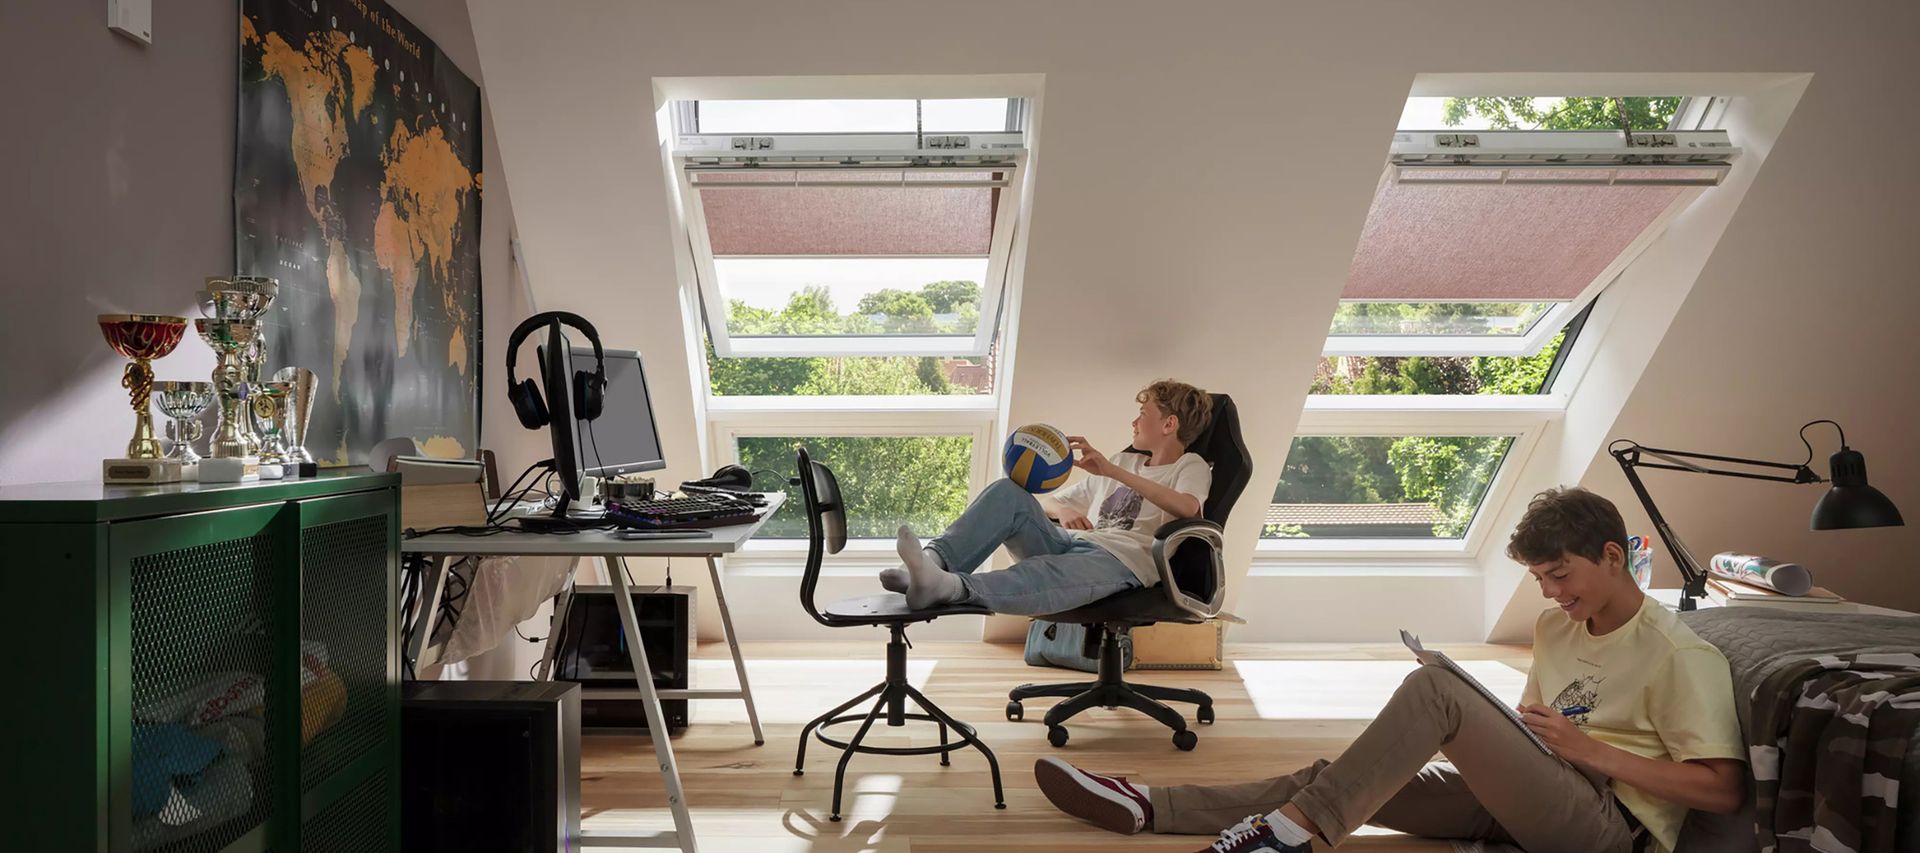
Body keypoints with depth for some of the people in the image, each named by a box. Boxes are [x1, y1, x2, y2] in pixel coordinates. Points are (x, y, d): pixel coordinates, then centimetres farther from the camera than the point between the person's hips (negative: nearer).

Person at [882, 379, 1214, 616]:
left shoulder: (1192, 466, 16)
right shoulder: (1126, 461, 36)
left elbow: (1188, 507, -12)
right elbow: (1050, 500, 34)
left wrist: (1111, 471, -19)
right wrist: (1064, 511, 7)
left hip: (1122, 559, -6)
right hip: (1069, 542, 6)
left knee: (1048, 577, -40)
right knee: (1009, 491, -22)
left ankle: (950, 586, -66)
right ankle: (934, 561, -44)